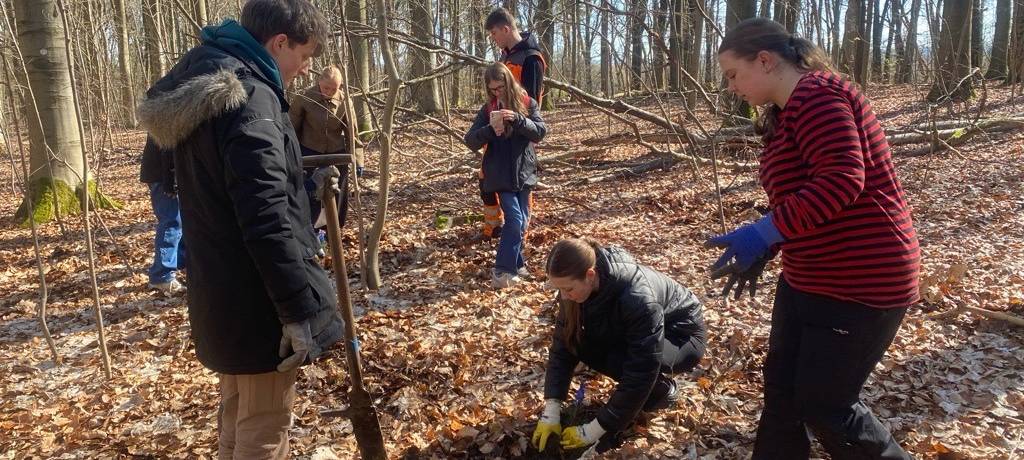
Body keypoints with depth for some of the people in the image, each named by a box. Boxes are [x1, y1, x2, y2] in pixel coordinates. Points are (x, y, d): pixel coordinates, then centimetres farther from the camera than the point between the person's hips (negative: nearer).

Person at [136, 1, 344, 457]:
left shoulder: (207, 87, 11)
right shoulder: (250, 97, -20)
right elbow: (266, 220, -26)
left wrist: (302, 184, 18)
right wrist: (298, 309, -23)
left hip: (220, 292, 10)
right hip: (257, 298, -10)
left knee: (237, 414, 24)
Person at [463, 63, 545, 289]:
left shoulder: (528, 104, 0)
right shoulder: (488, 110, -1)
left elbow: (540, 132, -11)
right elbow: (470, 141, -5)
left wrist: (517, 119, -27)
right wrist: (490, 130, -24)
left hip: (523, 173, 2)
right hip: (500, 176, -2)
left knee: (522, 221, 10)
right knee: (514, 219, -14)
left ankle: (515, 264, 27)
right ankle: (503, 270, -8)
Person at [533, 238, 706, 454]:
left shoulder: (637, 298, -40)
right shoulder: (576, 285, -20)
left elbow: (640, 372, -37)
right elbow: (563, 343, -15)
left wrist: (594, 431, -33)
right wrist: (551, 412, -22)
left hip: (683, 335, -7)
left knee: (620, 362, -35)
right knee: (579, 343, -19)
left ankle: (663, 389, -4)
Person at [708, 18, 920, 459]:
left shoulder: (817, 96, -18)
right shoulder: (787, 112, 14)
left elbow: (842, 180, -30)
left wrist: (762, 234, -31)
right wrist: (763, 252, 15)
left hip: (861, 284, -10)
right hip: (808, 279, 10)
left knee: (824, 406, 1)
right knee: (781, 388, 15)